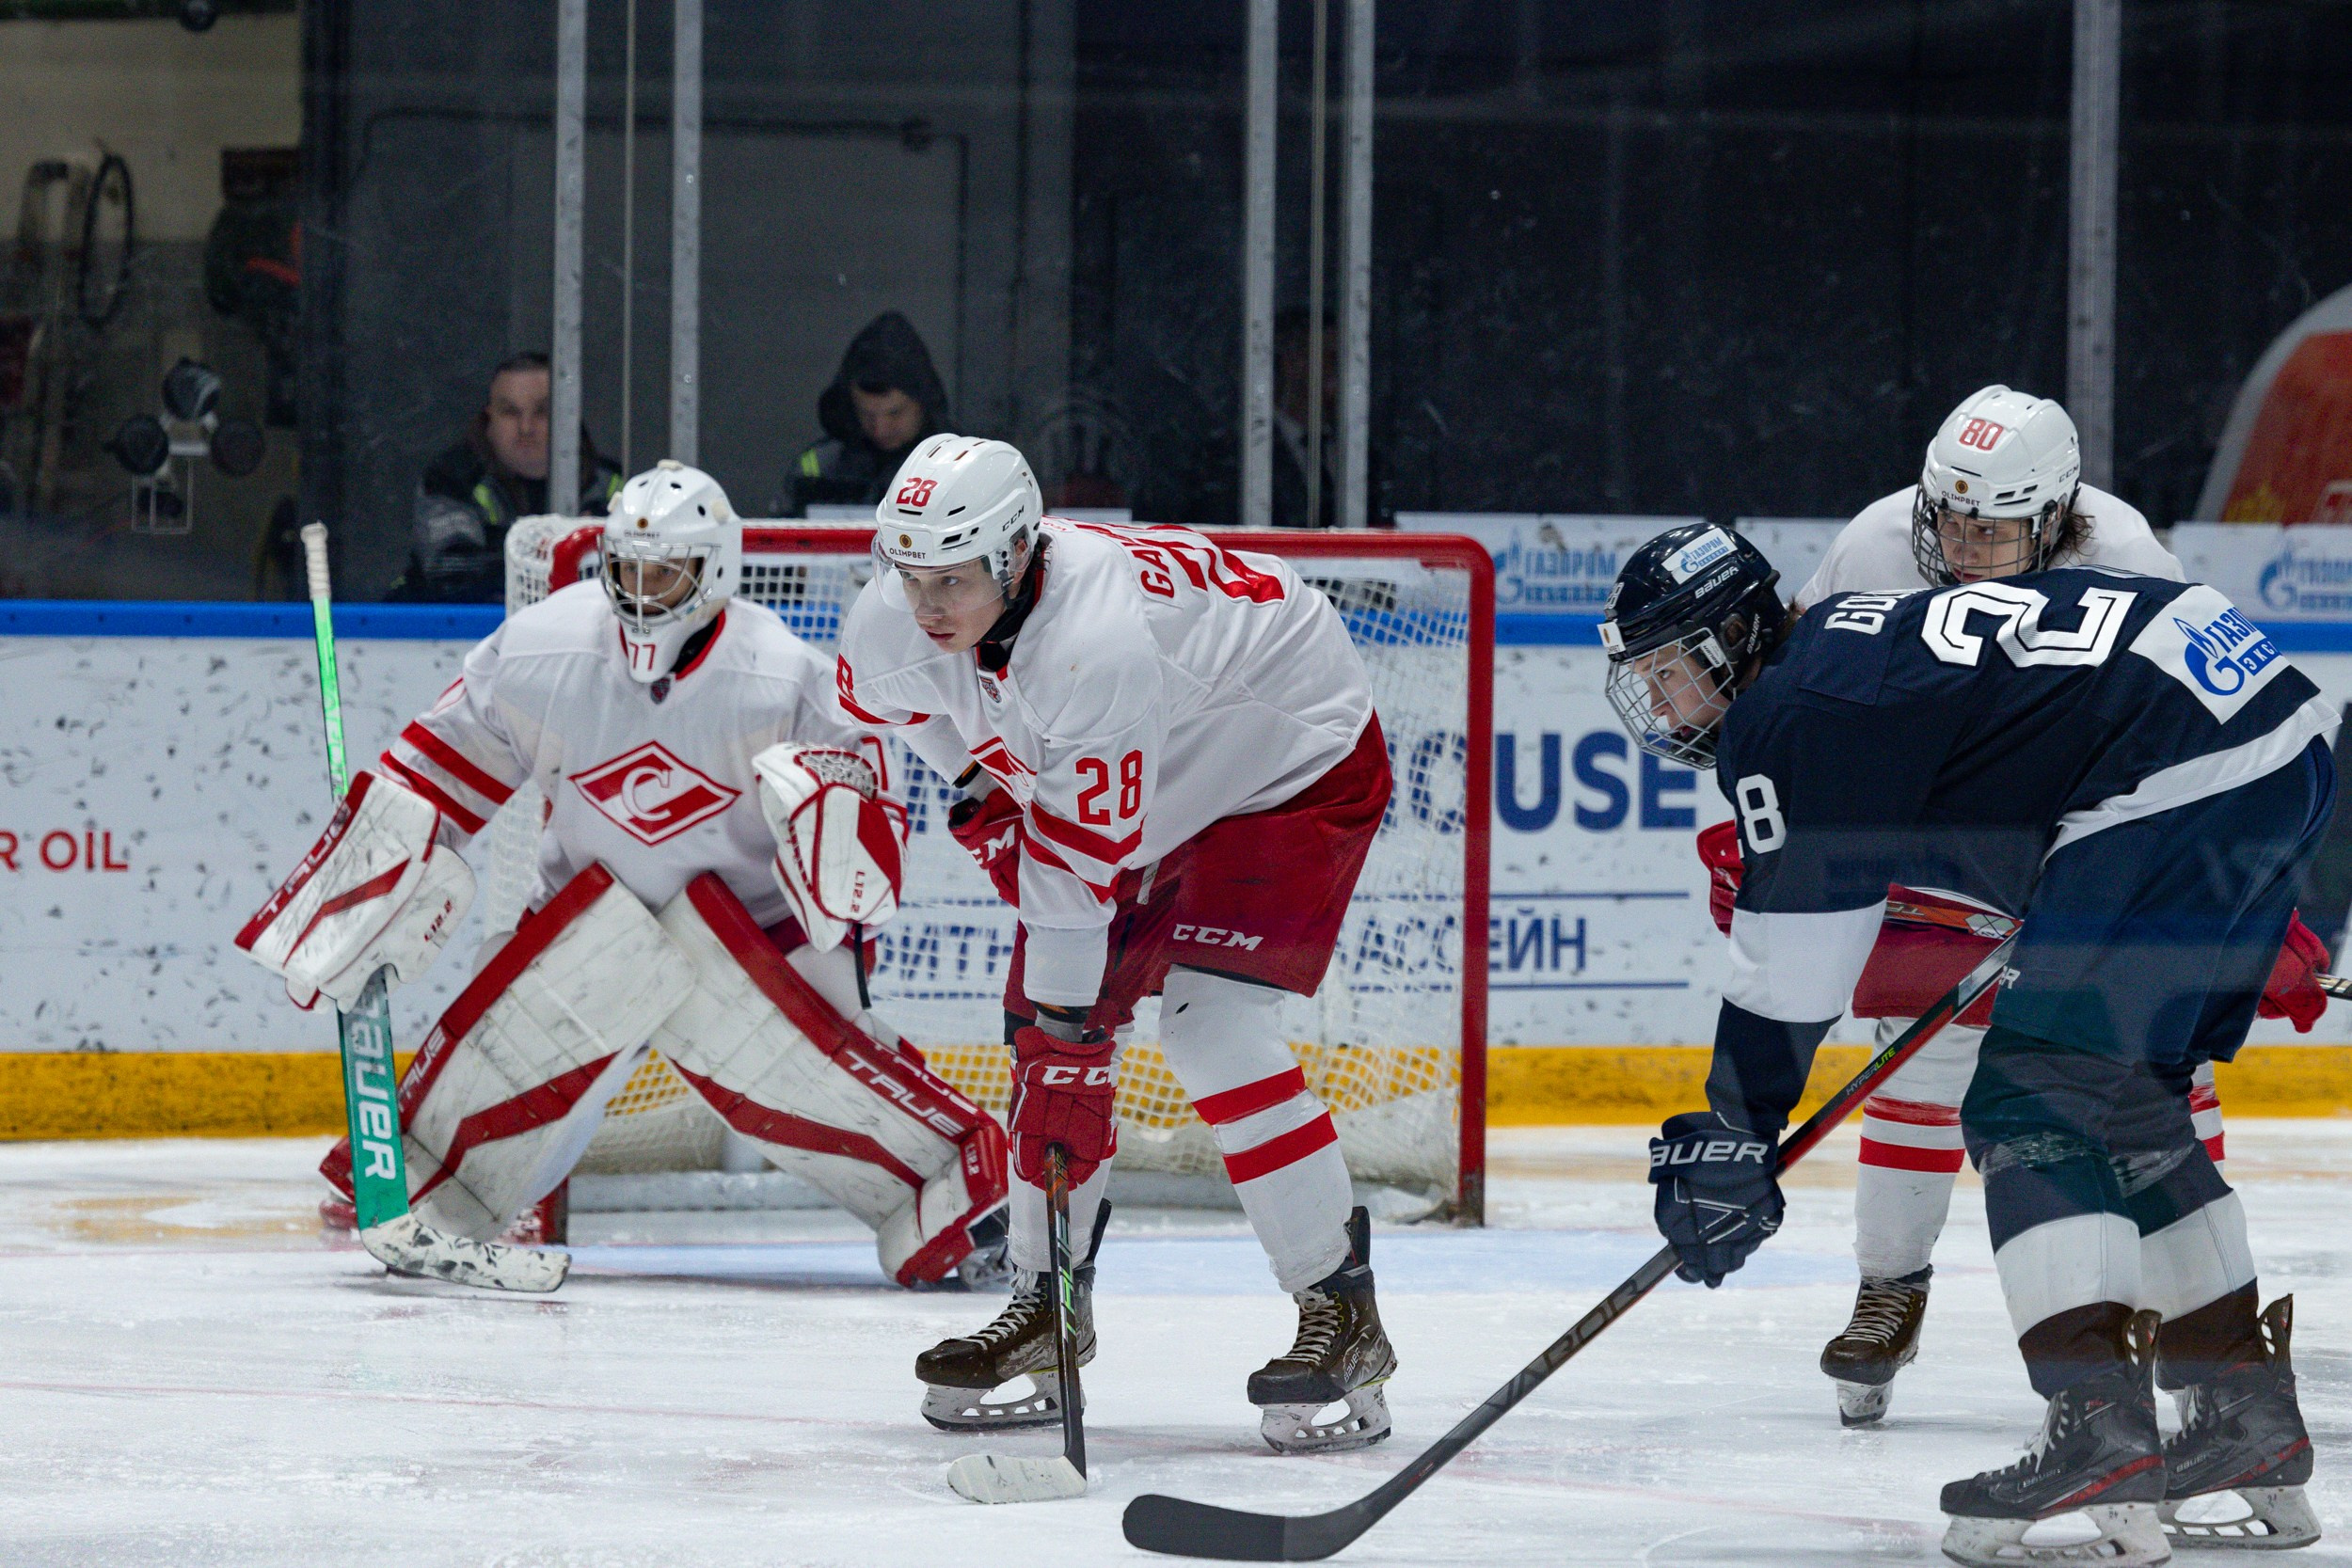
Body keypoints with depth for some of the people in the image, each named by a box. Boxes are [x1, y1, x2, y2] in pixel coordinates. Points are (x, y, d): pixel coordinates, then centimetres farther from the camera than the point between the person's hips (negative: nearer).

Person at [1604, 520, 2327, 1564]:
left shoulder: (1794, 718, -8)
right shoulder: (1838, 641, 21)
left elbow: (1792, 960, -7)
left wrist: (1734, 1137, 0)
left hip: (2183, 776, -10)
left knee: (2033, 1095, -10)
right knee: (2126, 1100, 19)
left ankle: (2099, 1434, -22)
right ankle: (2249, 1428, 21)